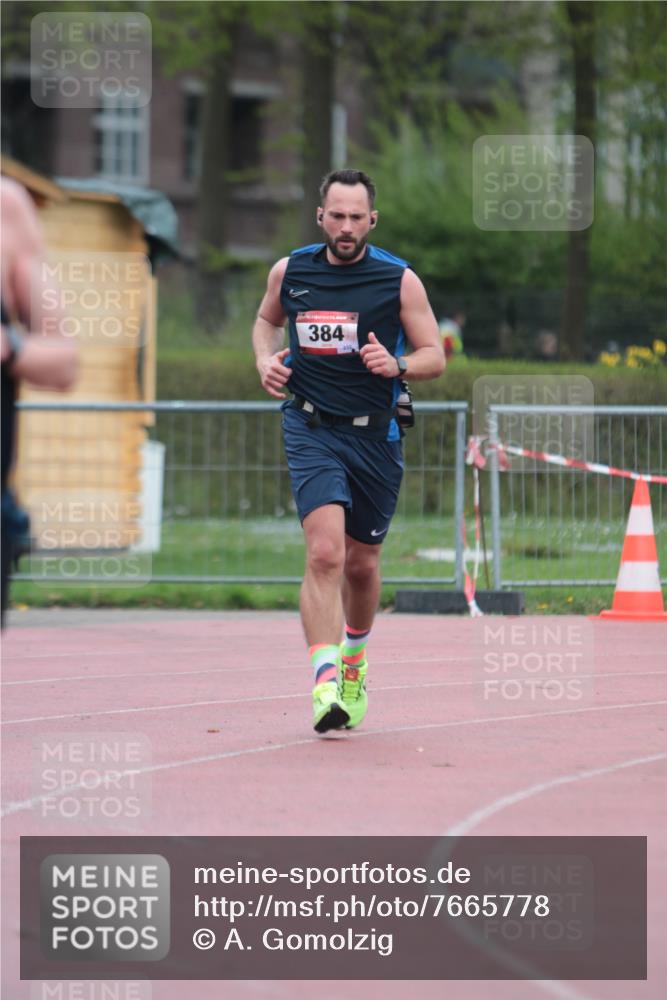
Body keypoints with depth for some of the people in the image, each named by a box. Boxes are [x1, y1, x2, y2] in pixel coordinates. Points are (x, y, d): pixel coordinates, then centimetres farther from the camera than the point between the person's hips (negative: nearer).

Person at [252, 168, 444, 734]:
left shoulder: (399, 280, -3)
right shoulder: (289, 272, 2)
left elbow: (435, 358, 1)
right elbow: (266, 320, 23)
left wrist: (396, 365, -20)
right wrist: (266, 359, 3)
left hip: (376, 436, 1)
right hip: (312, 431, -1)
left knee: (361, 564, 13)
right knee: (324, 553, -20)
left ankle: (354, 660, 42)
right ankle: (325, 683, -27)